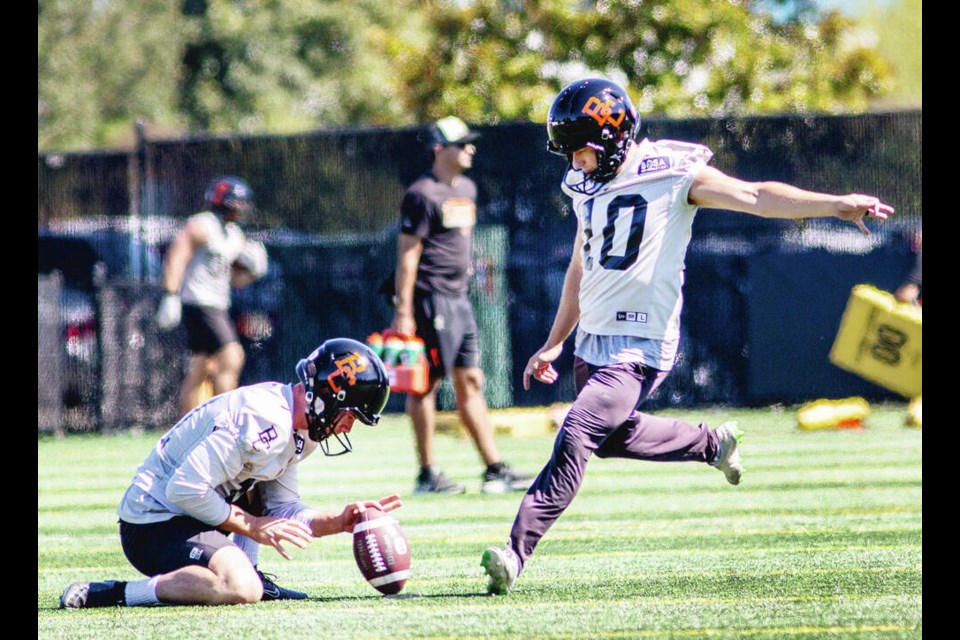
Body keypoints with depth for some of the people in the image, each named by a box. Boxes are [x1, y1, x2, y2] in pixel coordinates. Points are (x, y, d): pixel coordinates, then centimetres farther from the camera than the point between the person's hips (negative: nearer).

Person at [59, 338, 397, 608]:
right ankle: (112, 593, -21)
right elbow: (185, 490, -26)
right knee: (241, 589, -32)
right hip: (156, 523, -10)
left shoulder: (295, 432, 8)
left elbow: (280, 510, 13)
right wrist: (253, 526, -15)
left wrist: (339, 522, -1)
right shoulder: (262, 421, -24)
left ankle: (246, 576, 10)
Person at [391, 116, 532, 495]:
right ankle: (427, 475, -2)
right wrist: (403, 312, -19)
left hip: (459, 300, 9)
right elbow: (407, 254, -15)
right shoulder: (423, 194, -13)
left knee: (470, 383, 10)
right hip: (432, 300, -9)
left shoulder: (467, 189, 14)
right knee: (427, 382, -5)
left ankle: (495, 470, 11)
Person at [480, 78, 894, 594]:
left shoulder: (672, 175, -10)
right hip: (592, 341, 8)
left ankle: (517, 550, -22)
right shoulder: (588, 188, 11)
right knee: (613, 437, 20)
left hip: (641, 345, -8)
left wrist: (835, 205, -30)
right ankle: (711, 444, 41)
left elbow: (755, 197, -18)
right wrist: (555, 342, 27)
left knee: (576, 435, -19)